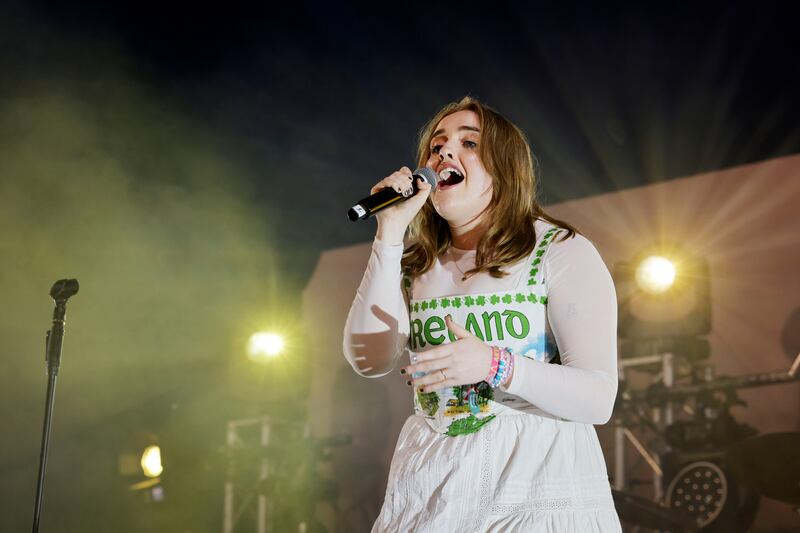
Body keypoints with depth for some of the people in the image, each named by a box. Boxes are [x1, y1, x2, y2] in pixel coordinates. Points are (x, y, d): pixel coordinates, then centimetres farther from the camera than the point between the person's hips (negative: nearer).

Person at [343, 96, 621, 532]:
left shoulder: (562, 251, -5)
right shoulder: (417, 265, 9)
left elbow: (598, 399, -12)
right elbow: (369, 360, -6)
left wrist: (495, 365, -28)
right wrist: (389, 236, -9)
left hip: (537, 488, -4)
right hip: (430, 491, 4)